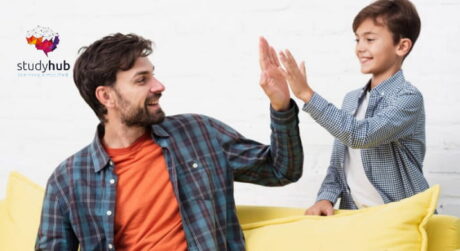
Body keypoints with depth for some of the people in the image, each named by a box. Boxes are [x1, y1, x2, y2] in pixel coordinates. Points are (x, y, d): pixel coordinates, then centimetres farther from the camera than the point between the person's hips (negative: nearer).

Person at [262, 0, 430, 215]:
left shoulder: (408, 97, -9)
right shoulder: (351, 99, 11)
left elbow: (361, 135, -24)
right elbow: (338, 163, 12)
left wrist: (307, 94, -24)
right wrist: (326, 197, -6)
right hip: (354, 215, 4)